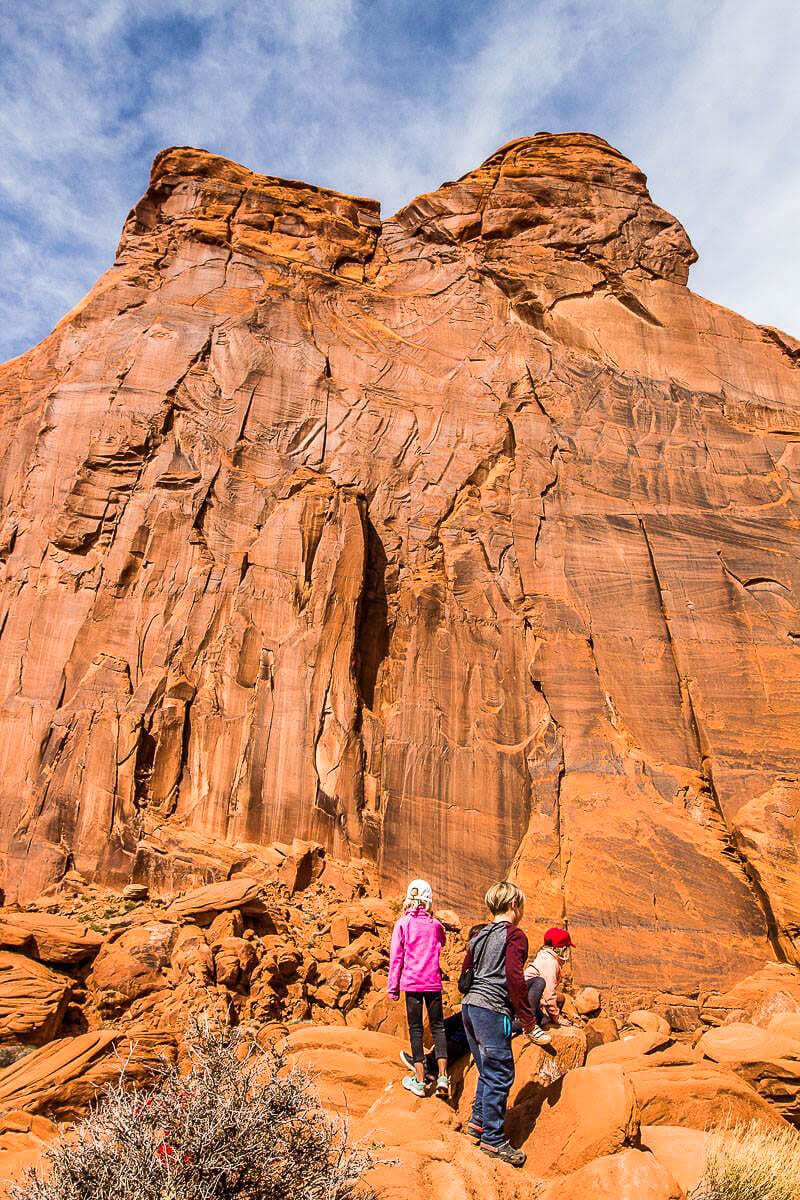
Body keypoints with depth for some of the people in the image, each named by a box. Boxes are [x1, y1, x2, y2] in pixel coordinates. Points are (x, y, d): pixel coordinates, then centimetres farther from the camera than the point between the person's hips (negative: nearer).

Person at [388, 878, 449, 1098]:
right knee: (438, 1026, 11)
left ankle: (419, 1080, 9)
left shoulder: (402, 924, -4)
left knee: (415, 1028, 6)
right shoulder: (436, 924, 3)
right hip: (433, 982, 2)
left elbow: (396, 957, -4)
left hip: (411, 983, -2)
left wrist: (393, 987, 2)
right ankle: (442, 1076, 2)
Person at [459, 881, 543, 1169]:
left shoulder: (480, 935, 15)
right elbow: (515, 980, -16)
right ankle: (493, 1140, 8)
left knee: (489, 1070, 21)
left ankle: (478, 1121, 30)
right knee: (500, 1074, 1)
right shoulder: (514, 935, -9)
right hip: (493, 1012, -8)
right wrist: (528, 1021, -10)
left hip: (469, 1007, 8)